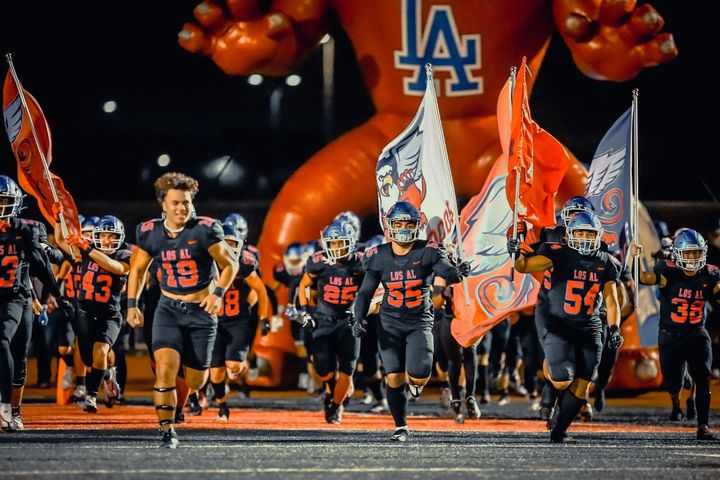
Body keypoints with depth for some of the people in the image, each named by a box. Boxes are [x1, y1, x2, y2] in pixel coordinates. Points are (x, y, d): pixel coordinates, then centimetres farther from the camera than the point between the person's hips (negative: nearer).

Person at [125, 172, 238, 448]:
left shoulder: (204, 230, -11)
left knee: (195, 382, 6)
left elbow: (230, 264, -1)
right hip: (168, 310, 1)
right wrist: (132, 304, 4)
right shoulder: (150, 233, -2)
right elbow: (137, 270, 13)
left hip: (201, 312, -1)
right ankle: (167, 431, -11)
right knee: (165, 368, -20)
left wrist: (218, 293, -15)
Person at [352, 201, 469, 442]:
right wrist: (359, 319, -11)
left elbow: (448, 274, -21)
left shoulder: (427, 252, -7)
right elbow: (365, 292, 4)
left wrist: (458, 272, -45)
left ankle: (414, 382, 21)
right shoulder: (379, 257, -1)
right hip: (390, 323, 2)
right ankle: (401, 427, 13)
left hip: (420, 322, -2)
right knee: (394, 378, -6)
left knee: (419, 375, -18)